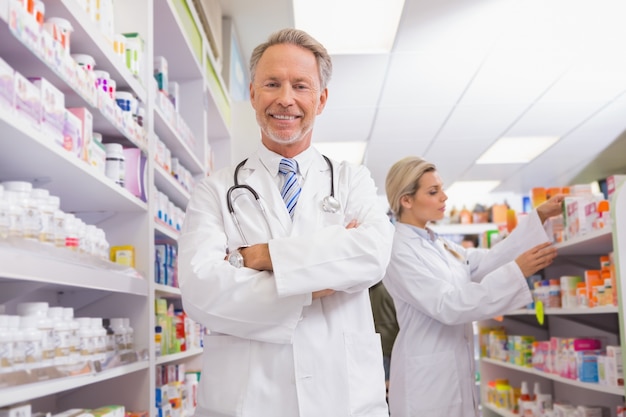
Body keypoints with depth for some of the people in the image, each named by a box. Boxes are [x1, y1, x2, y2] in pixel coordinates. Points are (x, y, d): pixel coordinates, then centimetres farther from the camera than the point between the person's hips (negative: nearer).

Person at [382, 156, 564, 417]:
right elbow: (447, 305, -24)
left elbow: (485, 261, 4)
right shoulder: (398, 251, -16)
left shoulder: (437, 245, 11)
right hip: (427, 379, -8)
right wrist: (515, 272, -27)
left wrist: (540, 216, 2)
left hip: (456, 375, 8)